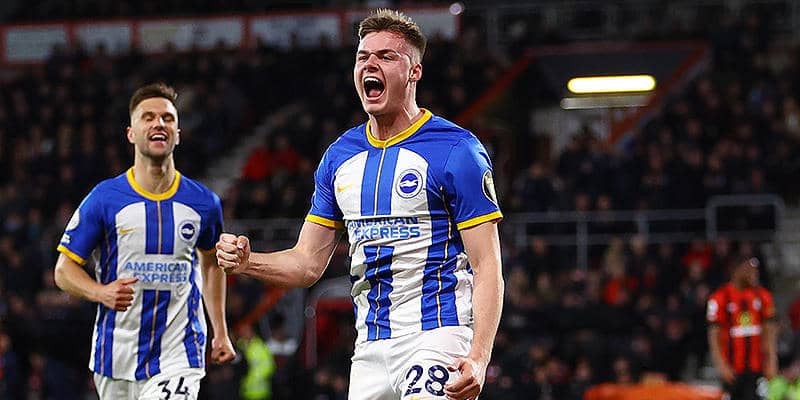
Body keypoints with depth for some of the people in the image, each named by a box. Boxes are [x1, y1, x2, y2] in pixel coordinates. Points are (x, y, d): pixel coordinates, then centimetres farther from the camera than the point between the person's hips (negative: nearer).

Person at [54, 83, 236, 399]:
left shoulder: (204, 203, 4)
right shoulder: (104, 198, -3)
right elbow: (64, 268, 1)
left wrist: (220, 332, 19)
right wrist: (101, 293, -19)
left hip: (178, 358, -1)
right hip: (117, 358, 1)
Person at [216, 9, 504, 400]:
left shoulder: (456, 150, -6)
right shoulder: (340, 155, 13)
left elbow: (487, 266, -9)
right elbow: (308, 263, 16)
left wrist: (478, 357, -21)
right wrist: (246, 262, -5)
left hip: (437, 336, -6)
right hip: (370, 348, 6)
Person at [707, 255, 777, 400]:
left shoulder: (763, 296, 6)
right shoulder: (721, 297, -6)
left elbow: (769, 332, 8)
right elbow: (714, 335, -7)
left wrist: (771, 362, 1)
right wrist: (721, 365, -14)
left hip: (756, 366, 2)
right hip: (732, 367, -2)